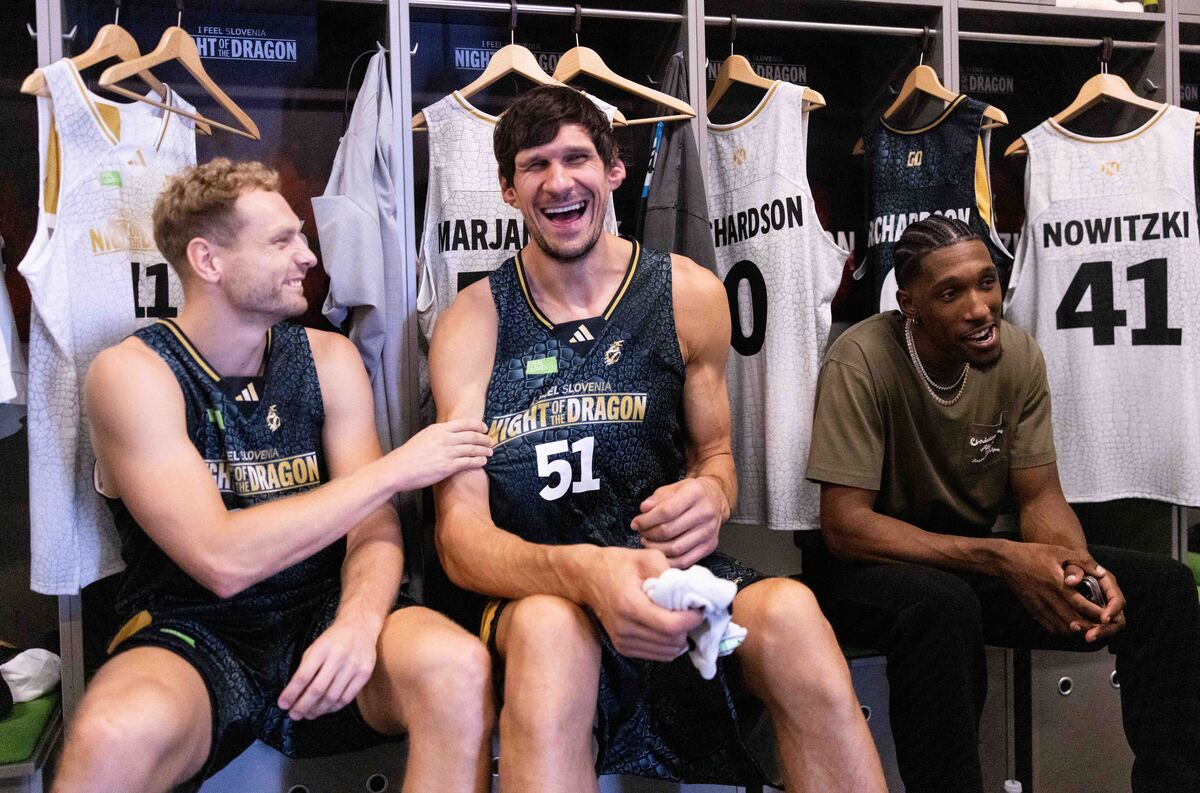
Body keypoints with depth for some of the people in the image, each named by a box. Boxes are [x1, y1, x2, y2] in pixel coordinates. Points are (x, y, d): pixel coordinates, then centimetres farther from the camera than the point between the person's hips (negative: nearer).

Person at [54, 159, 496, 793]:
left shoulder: (329, 359, 6)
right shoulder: (131, 372, -8)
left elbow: (375, 526, -1)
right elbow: (221, 561, -19)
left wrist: (359, 621, -25)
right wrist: (394, 469, -16)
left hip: (319, 619, 3)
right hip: (190, 637, -3)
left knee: (457, 667, -28)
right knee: (117, 736, -36)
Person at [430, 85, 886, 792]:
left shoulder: (688, 295, 3)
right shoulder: (473, 323, -3)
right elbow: (461, 533, -10)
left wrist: (711, 495, -14)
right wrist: (583, 573, -33)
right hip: (530, 592, -2)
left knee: (789, 613, -30)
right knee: (550, 629, -39)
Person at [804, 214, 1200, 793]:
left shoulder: (1018, 355, -5)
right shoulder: (862, 361, -22)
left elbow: (1039, 496, 0)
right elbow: (845, 526, -25)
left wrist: (1079, 564, -24)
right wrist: (1000, 559, -31)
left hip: (972, 556, 6)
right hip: (869, 565, -5)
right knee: (942, 605, -40)